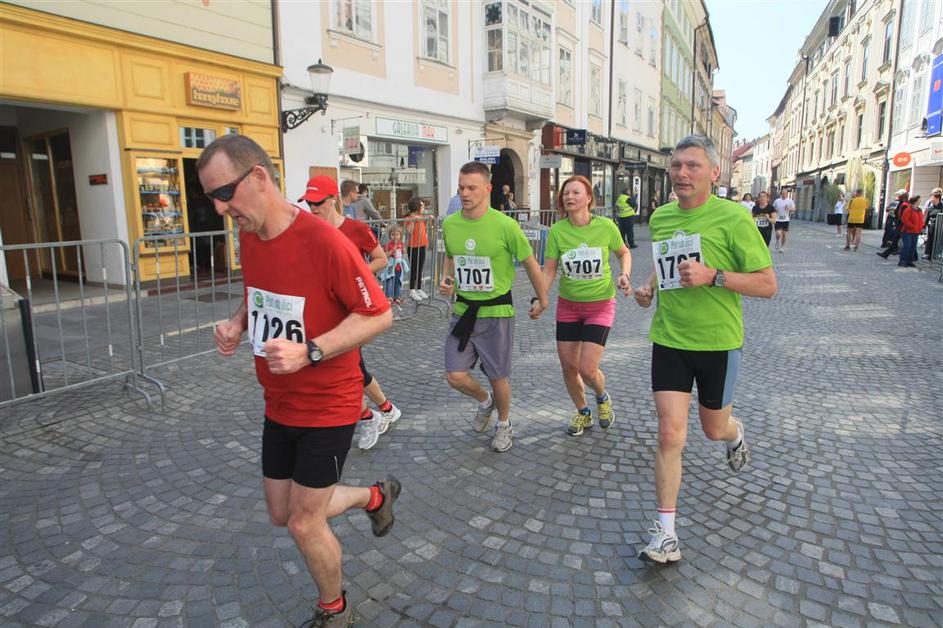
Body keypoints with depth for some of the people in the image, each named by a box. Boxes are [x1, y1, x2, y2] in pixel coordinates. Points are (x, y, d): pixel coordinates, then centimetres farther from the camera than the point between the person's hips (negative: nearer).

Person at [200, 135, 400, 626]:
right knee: (281, 513, 19)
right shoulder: (248, 237, 0)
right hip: (279, 405, 8)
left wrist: (309, 352, -29)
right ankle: (375, 496, 44)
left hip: (327, 407, -8)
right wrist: (237, 323, -4)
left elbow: (379, 314, -20)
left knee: (303, 524, 5)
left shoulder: (324, 241, -24)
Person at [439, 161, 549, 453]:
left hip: (496, 312, -4)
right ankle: (485, 401, 36)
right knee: (455, 376, 1)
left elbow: (529, 263, -3)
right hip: (462, 311, 4)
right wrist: (446, 279, -2)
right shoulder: (449, 224, -2)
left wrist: (542, 299, 6)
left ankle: (504, 423, 37)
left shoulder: (505, 226, -16)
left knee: (498, 377, 8)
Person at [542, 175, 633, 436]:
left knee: (587, 368, -9)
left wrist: (624, 275, -11)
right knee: (568, 366, 8)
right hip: (568, 305, 3)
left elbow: (623, 253, 7)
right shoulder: (557, 231, -9)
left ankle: (603, 398, 28)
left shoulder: (605, 226, -12)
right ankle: (583, 413, 35)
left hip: (600, 304, -2)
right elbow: (549, 271, -5)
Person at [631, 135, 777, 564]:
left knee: (714, 429, 17)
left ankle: (736, 434, 57)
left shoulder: (732, 218, -13)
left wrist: (713, 276, -26)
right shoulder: (660, 217, 4)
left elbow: (768, 284, -12)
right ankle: (666, 534, 4)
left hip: (718, 341, -3)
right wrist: (649, 286, 3)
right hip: (669, 340, 3)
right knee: (670, 434, -5)